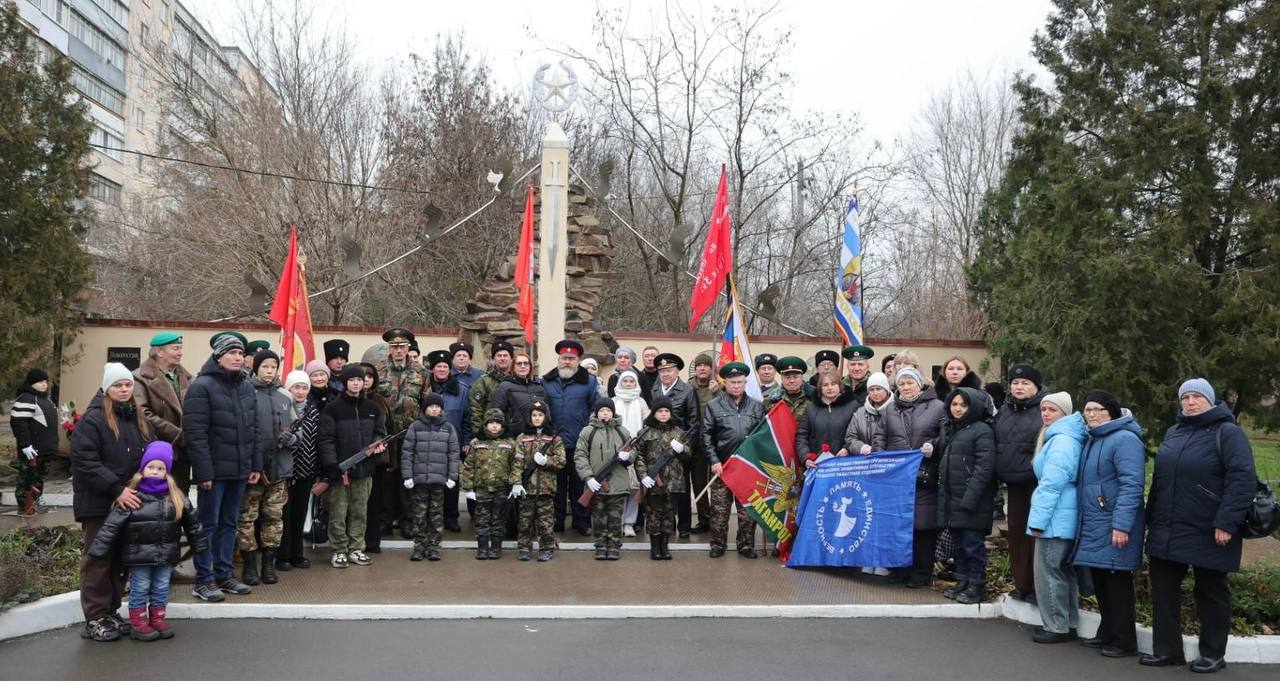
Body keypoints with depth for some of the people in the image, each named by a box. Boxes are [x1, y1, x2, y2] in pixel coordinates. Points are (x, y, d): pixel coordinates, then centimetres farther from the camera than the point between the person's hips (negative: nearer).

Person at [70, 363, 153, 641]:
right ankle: (95, 620, 7)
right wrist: (116, 489, -21)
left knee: (121, 561, 11)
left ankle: (111, 613, 22)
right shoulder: (92, 419, -10)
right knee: (98, 561, 0)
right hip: (98, 504, -6)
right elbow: (84, 462, -17)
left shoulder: (139, 419, 12)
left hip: (130, 503, 6)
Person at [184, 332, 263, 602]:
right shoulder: (202, 387, -9)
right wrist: (204, 471, -19)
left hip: (240, 470, 7)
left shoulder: (246, 388, 14)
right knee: (208, 525, 1)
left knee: (229, 524, 14)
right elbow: (195, 433, -15)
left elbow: (254, 429, 17)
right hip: (214, 471, -7)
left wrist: (256, 465, 11)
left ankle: (224, 574, 23)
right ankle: (204, 580, 9)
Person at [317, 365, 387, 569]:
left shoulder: (372, 408, 9)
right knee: (338, 513, 1)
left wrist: (377, 444, -4)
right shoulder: (333, 409, -5)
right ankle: (338, 551, 12)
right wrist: (333, 466, -18)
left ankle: (356, 549, 20)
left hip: (364, 468, 4)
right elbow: (325, 439, -10)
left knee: (360, 512, 10)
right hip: (339, 469, -4)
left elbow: (380, 432, 19)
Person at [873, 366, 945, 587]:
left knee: (923, 524, -2)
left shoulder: (937, 407, 3)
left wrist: (933, 446, -17)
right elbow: (880, 438, 12)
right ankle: (900, 569, 19)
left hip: (925, 478, -3)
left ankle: (922, 572, 9)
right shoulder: (889, 409, 15)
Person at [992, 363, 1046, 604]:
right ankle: (1021, 583, 23)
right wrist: (999, 475, 14)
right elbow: (995, 443, 20)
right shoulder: (1005, 411, 14)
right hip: (1013, 484, 7)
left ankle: (1039, 587, 6)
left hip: (1037, 483, -7)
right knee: (1016, 532, 12)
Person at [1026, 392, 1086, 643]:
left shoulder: (1061, 441, -16)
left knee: (1049, 569, -3)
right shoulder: (1059, 437, 16)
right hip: (1064, 518, 10)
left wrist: (1038, 519, -17)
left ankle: (1056, 627, 3)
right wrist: (1040, 516, 19)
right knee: (1063, 569, 15)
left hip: (1056, 518, -10)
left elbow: (1052, 484, -20)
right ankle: (1066, 623, 23)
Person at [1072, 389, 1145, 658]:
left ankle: (1124, 641, 10)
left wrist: (1121, 525, -25)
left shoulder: (1124, 440, -13)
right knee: (1099, 582, 15)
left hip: (1113, 528, -9)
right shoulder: (1091, 441, 16)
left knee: (1117, 583, 0)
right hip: (1092, 526, 9)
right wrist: (1082, 519, 21)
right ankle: (1107, 634, 26)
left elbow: (1131, 485, -20)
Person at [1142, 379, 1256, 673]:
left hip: (1208, 535, -6)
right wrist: (1152, 518, 16)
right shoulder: (1173, 432, 14)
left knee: (1210, 593, 7)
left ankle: (1213, 654, 19)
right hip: (1167, 532, 6)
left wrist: (1226, 523, -22)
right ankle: (1166, 649, 17)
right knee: (1163, 591, 7)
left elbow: (1243, 479, -16)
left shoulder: (1227, 432, -8)